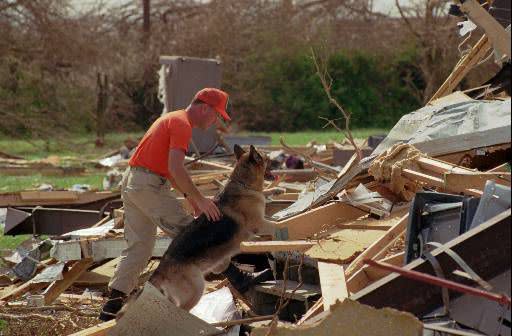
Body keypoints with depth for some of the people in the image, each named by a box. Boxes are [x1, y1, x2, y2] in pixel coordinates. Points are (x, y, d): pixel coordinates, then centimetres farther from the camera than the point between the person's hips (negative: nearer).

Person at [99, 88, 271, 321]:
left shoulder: (172, 119, 22)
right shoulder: (183, 125, -11)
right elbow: (175, 168, -22)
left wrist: (189, 196, 20)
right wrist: (200, 199, -21)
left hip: (130, 183, 10)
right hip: (149, 186, -10)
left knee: (138, 248, 9)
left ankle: (111, 308, 6)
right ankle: (238, 280, -3)